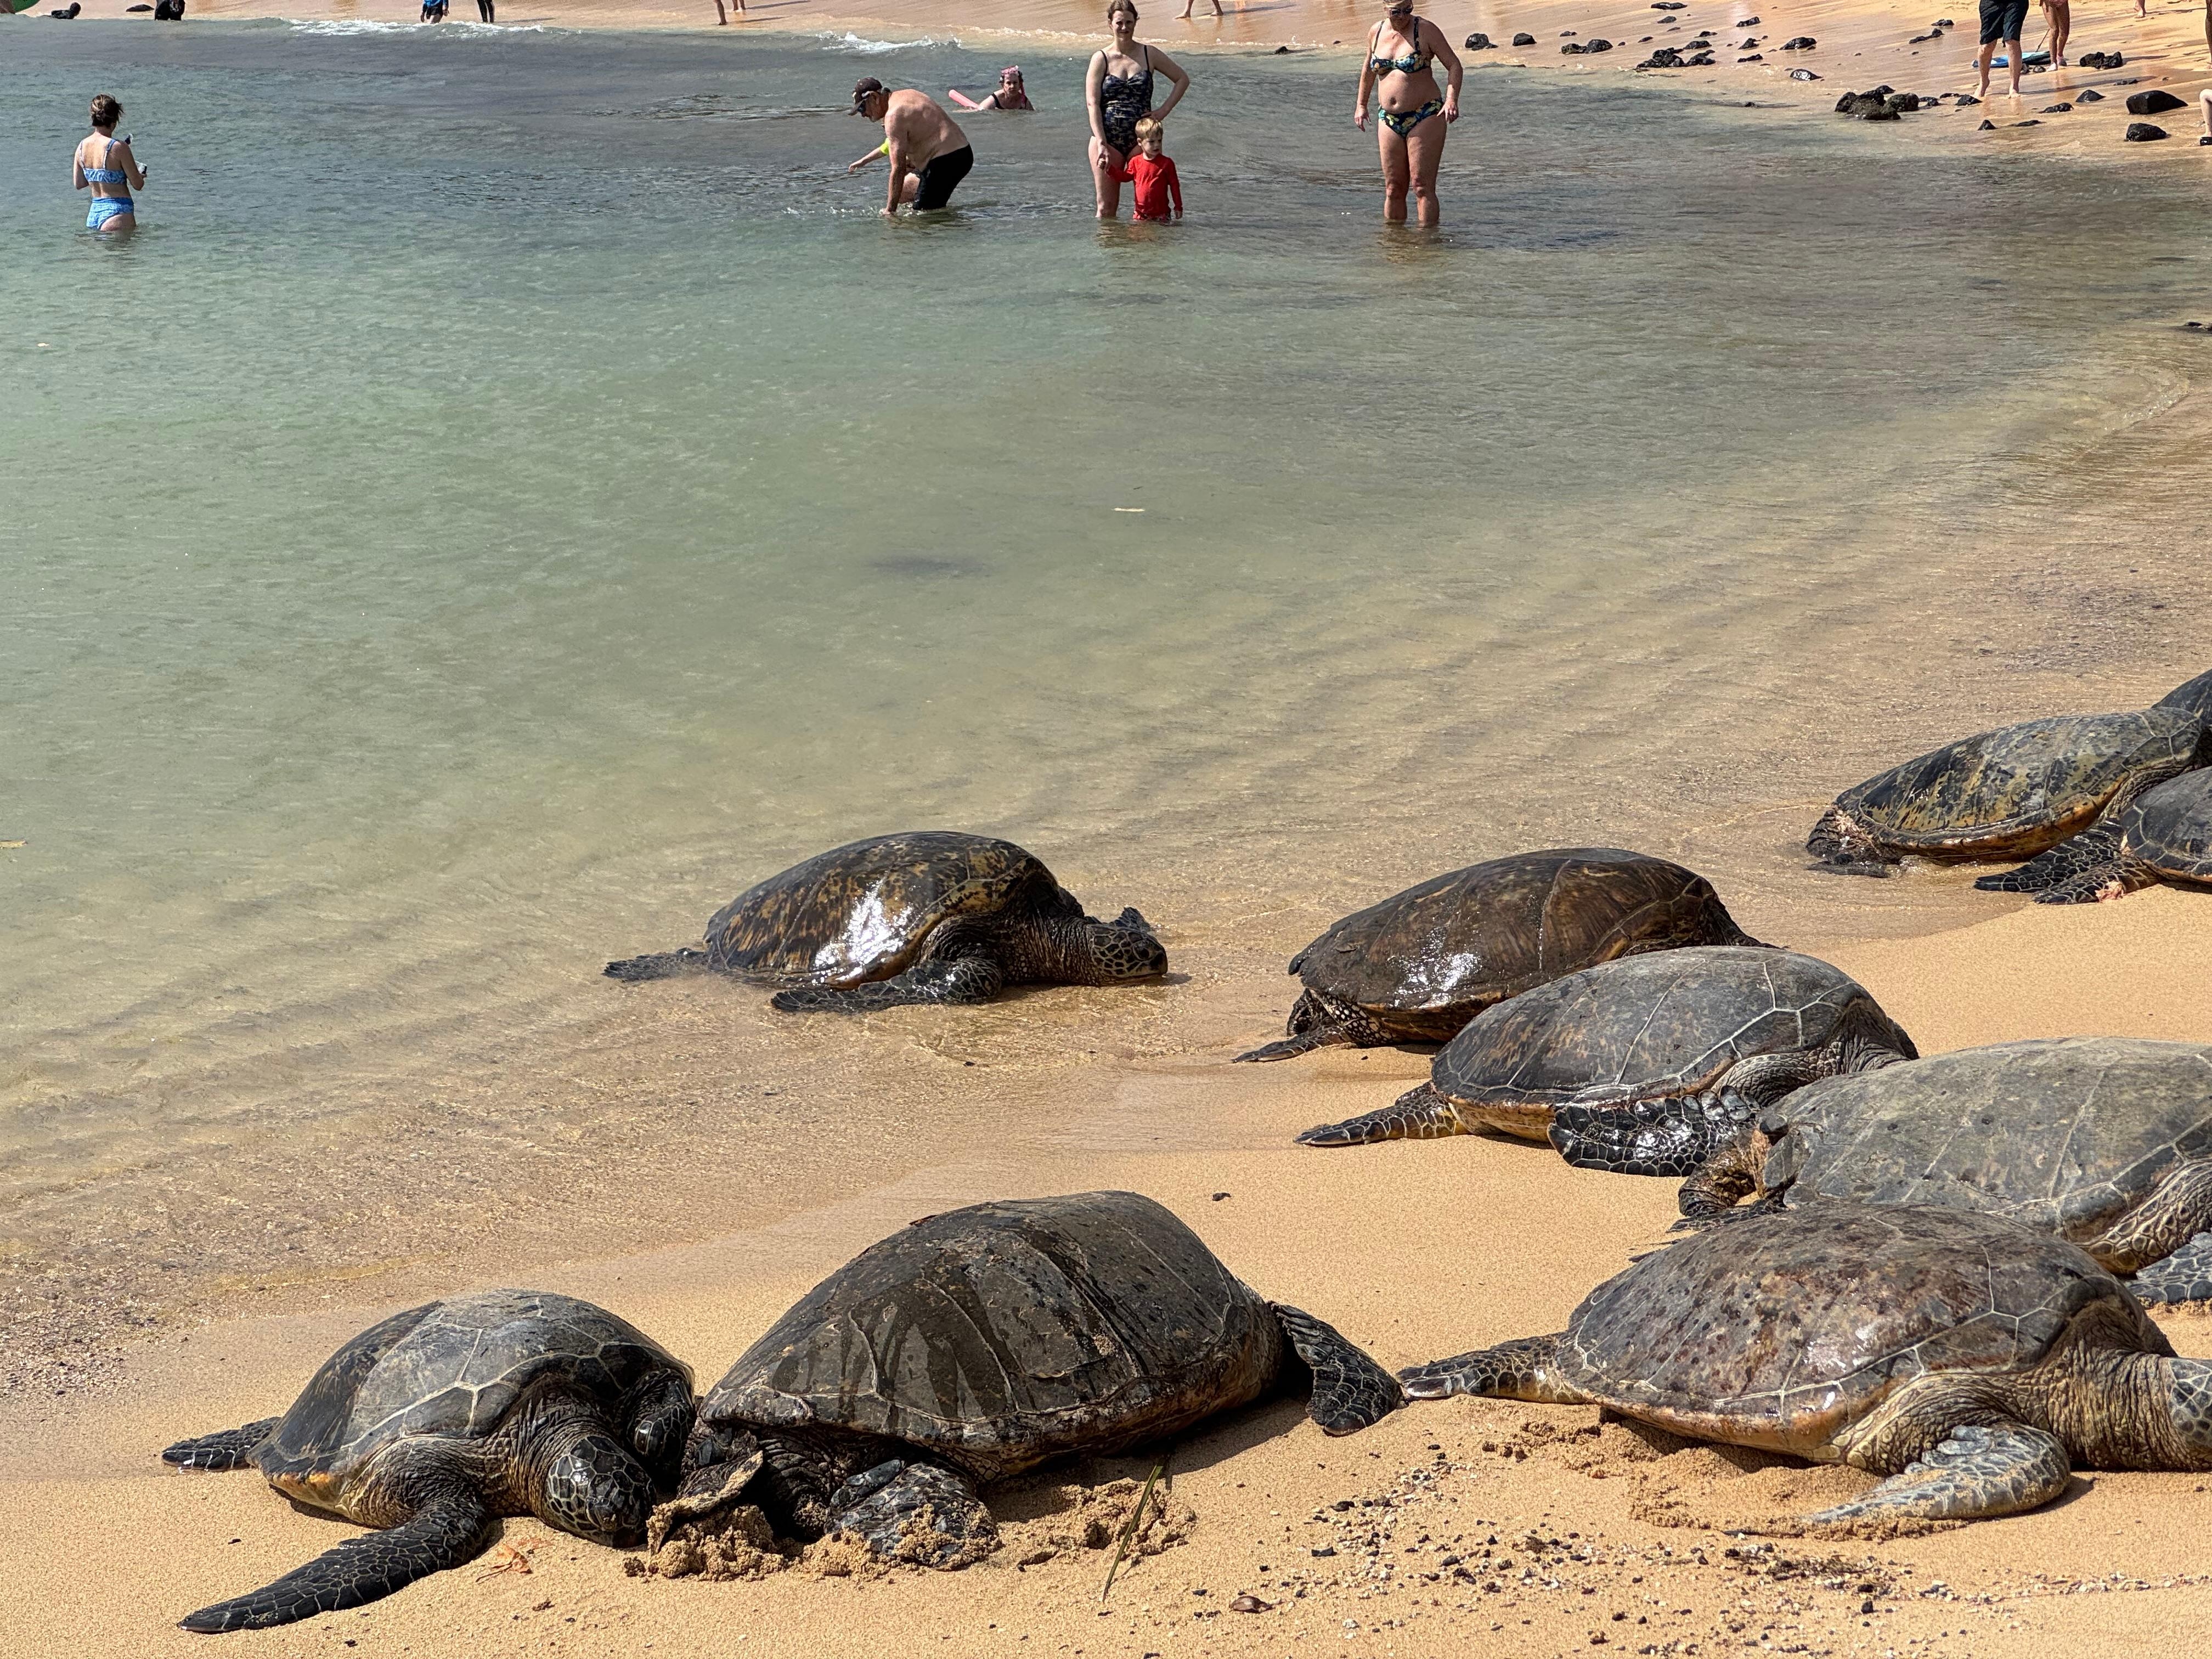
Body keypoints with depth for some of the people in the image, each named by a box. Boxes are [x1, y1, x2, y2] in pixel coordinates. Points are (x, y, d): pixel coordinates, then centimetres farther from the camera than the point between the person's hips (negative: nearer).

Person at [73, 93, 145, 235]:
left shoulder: (82, 146, 5)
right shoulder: (119, 147, -15)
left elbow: (78, 184, 14)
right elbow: (138, 185, -8)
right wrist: (141, 176, 16)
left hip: (94, 212, 7)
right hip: (118, 213, -7)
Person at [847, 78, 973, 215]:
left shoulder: (894, 115, -18)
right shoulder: (906, 96, 14)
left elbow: (898, 169, -21)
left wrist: (890, 210, -16)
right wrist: (865, 160, 38)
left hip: (946, 161, -11)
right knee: (901, 193, 19)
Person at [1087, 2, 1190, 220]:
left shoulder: (1149, 55, 7)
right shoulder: (1101, 59, 2)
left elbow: (1183, 79, 16)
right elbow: (1092, 103, -6)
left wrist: (1164, 111, 2)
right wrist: (1101, 144, -16)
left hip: (1140, 138, 1)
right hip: (1107, 138, -1)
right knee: (1107, 207, -1)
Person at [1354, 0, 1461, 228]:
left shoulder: (1425, 30, -6)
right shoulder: (1376, 32, 9)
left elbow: (1454, 65, -6)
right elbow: (1369, 68, 27)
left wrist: (1452, 100, -20)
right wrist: (1361, 104, 24)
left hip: (1425, 117, -5)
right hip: (1389, 119, 5)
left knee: (1423, 187, -10)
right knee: (1393, 189, 6)